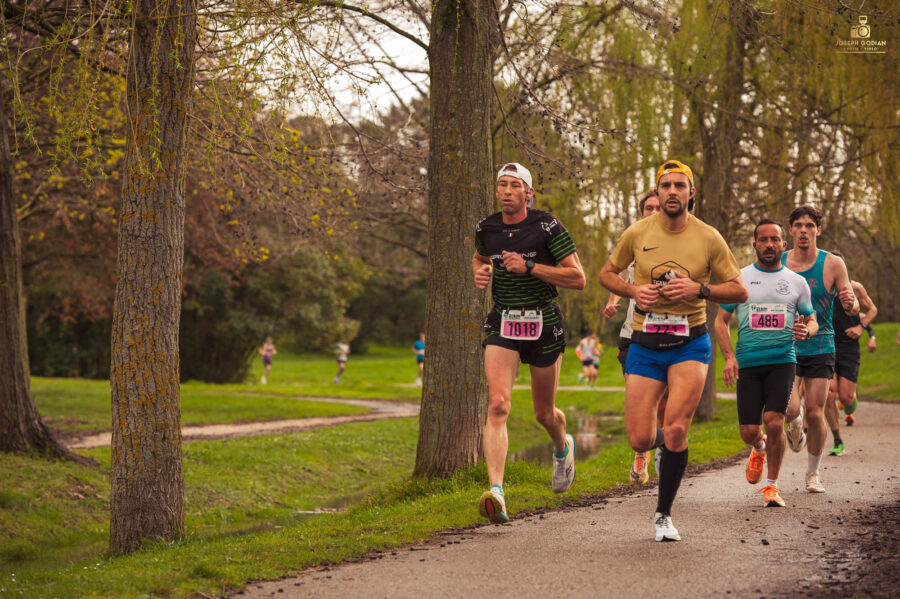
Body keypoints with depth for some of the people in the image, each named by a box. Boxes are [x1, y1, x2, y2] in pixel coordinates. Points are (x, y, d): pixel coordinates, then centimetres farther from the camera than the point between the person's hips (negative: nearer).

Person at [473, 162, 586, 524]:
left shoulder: (547, 226, -10)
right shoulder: (487, 229, 3)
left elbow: (578, 278, -12)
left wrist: (530, 266, -20)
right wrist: (480, 273, 4)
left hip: (543, 324, -2)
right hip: (502, 324, 2)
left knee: (544, 414, 12)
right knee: (498, 406, -19)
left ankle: (563, 447, 50)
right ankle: (496, 492, -29)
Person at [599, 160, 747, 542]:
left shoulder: (708, 238, -3)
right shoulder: (638, 233, 0)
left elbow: (740, 291, 2)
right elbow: (606, 273, 13)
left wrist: (698, 289, -15)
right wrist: (633, 290, -7)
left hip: (690, 345, -1)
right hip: (645, 347, 1)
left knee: (676, 431, -16)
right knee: (639, 441, -4)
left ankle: (664, 514, 2)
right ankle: (661, 439, 36)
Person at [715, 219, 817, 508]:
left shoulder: (797, 281, 8)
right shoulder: (739, 278, 5)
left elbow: (812, 321, 16)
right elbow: (721, 321, 8)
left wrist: (805, 330, -10)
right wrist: (729, 357, -7)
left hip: (782, 361, 0)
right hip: (748, 364, 0)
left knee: (774, 423, -17)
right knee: (749, 432, -1)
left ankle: (771, 486, 2)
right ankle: (759, 449, 38)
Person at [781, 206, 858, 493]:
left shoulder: (832, 264, -4)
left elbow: (852, 307, -3)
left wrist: (851, 303, -27)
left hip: (820, 349, 0)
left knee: (815, 413, -3)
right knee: (789, 409, -17)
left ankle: (813, 473, 18)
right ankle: (795, 426, 21)